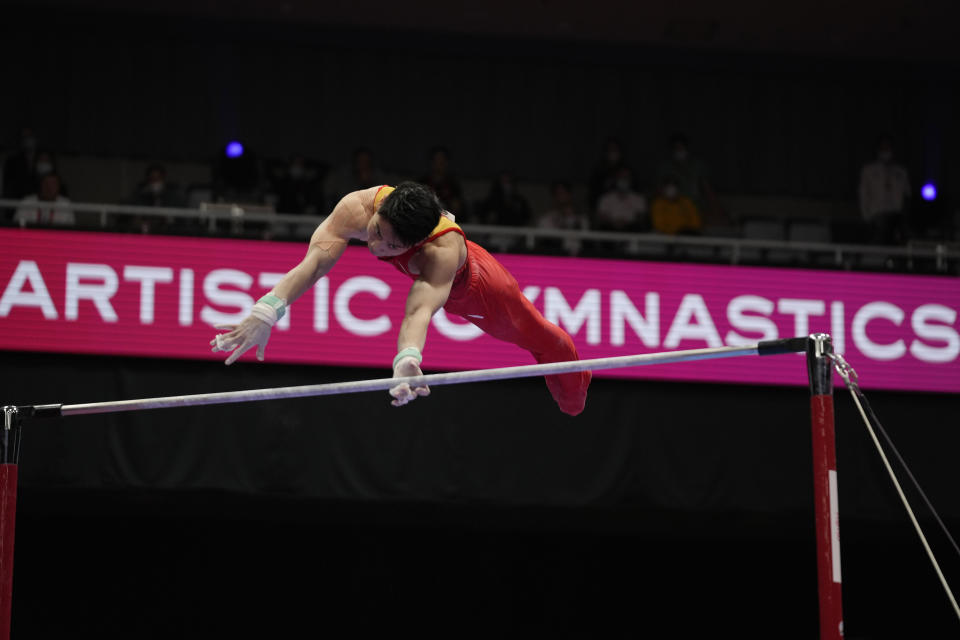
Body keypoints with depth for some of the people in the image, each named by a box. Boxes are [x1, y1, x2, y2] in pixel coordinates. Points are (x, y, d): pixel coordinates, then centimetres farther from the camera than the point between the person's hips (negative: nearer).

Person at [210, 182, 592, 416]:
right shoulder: (358, 209, -44)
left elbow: (420, 311, -65)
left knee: (536, 335, 18)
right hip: (413, 271, 3)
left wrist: (408, 361, -86)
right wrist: (266, 312, -73)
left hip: (467, 285, -3)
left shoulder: (443, 250, -52)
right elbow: (316, 261, -57)